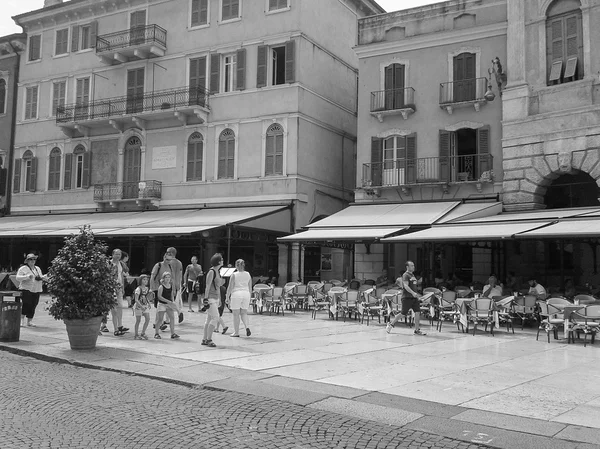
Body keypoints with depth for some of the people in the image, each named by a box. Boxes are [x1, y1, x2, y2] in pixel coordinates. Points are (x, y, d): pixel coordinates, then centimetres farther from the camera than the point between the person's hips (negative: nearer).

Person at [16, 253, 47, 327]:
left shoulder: (38, 268, 19)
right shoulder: (23, 268, 0)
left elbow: (41, 277, 29)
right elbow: (18, 278, -9)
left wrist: (44, 277, 6)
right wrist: (27, 276, -22)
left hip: (36, 290, 5)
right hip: (26, 290, -5)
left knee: (33, 306, 4)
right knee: (26, 304, -14)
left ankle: (30, 321, 11)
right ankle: (22, 319, -2)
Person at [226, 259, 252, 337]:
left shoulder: (234, 275, -5)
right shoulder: (248, 274, 7)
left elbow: (230, 287, -6)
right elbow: (250, 288, 11)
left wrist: (227, 297, 2)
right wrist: (249, 298, 19)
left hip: (236, 294, -4)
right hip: (246, 293, 4)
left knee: (236, 314, 5)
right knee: (244, 313, 15)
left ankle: (236, 332, 10)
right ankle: (247, 327, -8)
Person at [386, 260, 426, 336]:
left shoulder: (412, 275, 17)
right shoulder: (405, 275, -11)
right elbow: (406, 286, -24)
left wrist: (416, 295, 24)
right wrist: (413, 293, -36)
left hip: (414, 297, 8)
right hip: (407, 297, -8)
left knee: (418, 312, -3)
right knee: (403, 313, -2)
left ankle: (417, 330, 2)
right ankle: (391, 324, 16)